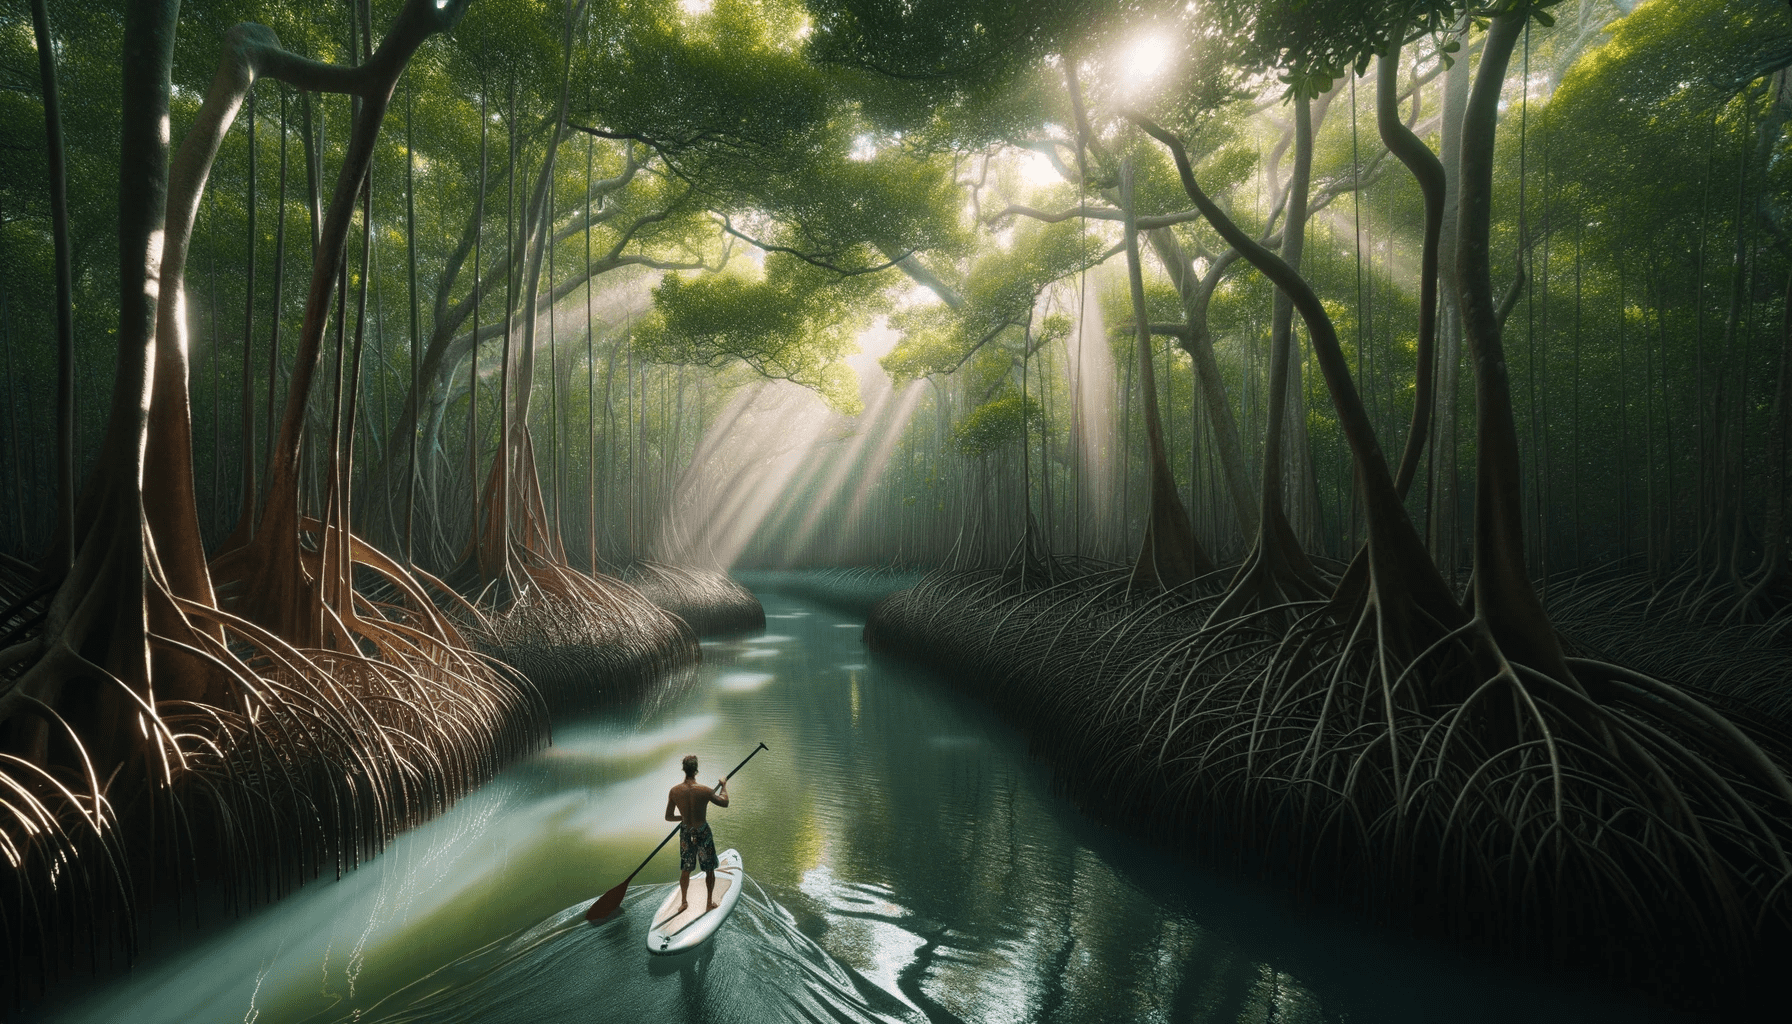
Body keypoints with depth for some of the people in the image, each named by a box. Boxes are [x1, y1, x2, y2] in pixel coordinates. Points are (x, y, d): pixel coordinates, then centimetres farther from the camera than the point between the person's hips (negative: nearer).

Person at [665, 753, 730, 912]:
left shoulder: (674, 791, -14)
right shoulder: (704, 791, -22)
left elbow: (668, 817, -4)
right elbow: (725, 802, -6)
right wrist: (723, 786, 11)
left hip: (686, 833, 3)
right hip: (703, 833, -3)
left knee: (685, 870, 21)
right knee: (709, 870, 16)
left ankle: (683, 901, 34)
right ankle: (710, 902, 26)